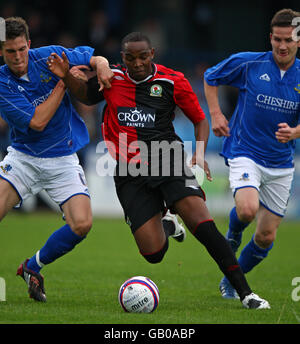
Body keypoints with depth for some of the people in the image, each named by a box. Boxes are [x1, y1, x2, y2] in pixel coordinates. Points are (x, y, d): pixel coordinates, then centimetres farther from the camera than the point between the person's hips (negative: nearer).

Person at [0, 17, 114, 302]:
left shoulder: (49, 57, -7)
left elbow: (93, 58, 5)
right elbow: (37, 122, -19)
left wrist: (102, 66, -19)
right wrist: (63, 82, -19)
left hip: (63, 160, 2)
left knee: (82, 224, -16)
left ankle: (33, 267, 8)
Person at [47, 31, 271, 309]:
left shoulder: (173, 81, -1)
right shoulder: (111, 78, 5)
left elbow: (200, 120, 9)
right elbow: (86, 96, 26)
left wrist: (200, 153, -9)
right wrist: (66, 76, 7)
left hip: (167, 159, -1)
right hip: (129, 173, 1)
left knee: (202, 223, -23)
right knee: (153, 253, -8)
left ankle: (245, 293, -18)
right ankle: (163, 230, 32)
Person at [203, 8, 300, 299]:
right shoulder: (248, 63, -6)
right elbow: (210, 77, 10)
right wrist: (215, 114, -1)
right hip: (245, 153, -3)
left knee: (266, 237, 5)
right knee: (248, 209, -31)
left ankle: (231, 280, 30)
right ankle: (234, 230, 7)